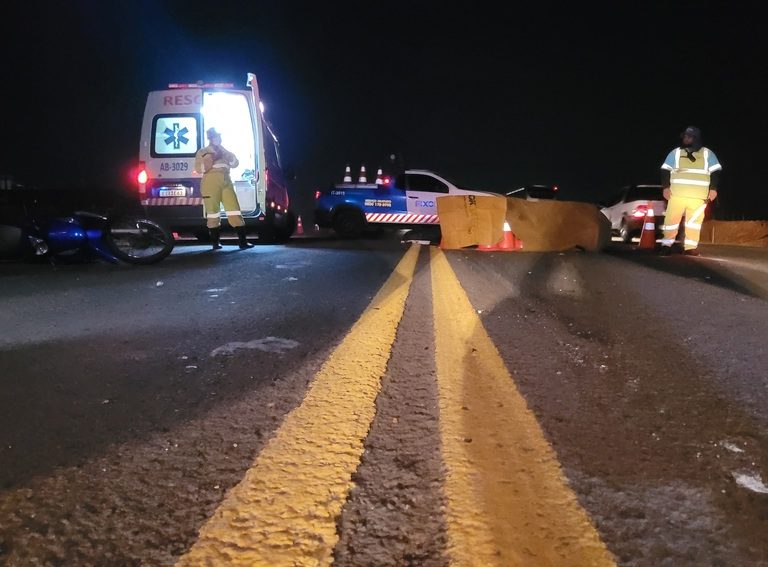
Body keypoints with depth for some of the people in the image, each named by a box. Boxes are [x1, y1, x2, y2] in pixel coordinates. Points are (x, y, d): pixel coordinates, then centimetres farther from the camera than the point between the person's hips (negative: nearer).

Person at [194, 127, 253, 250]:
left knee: (234, 210, -7)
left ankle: (243, 241, -11)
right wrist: (213, 158, -10)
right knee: (213, 212, -4)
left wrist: (224, 154, 0)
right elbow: (199, 168, -2)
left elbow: (235, 163, 13)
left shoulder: (224, 151, 26)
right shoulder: (203, 152, 12)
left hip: (226, 183, 3)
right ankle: (215, 242, 4)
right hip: (210, 184, -3)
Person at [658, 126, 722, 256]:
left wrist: (713, 189, -1)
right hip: (677, 193, 0)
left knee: (694, 221, -2)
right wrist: (665, 187, -3)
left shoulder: (707, 153, 11)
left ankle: (690, 247, 1)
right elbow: (665, 170, 9)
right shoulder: (675, 152, 12)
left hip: (698, 195, 0)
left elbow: (715, 171, 10)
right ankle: (666, 244, 5)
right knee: (671, 219, -4)